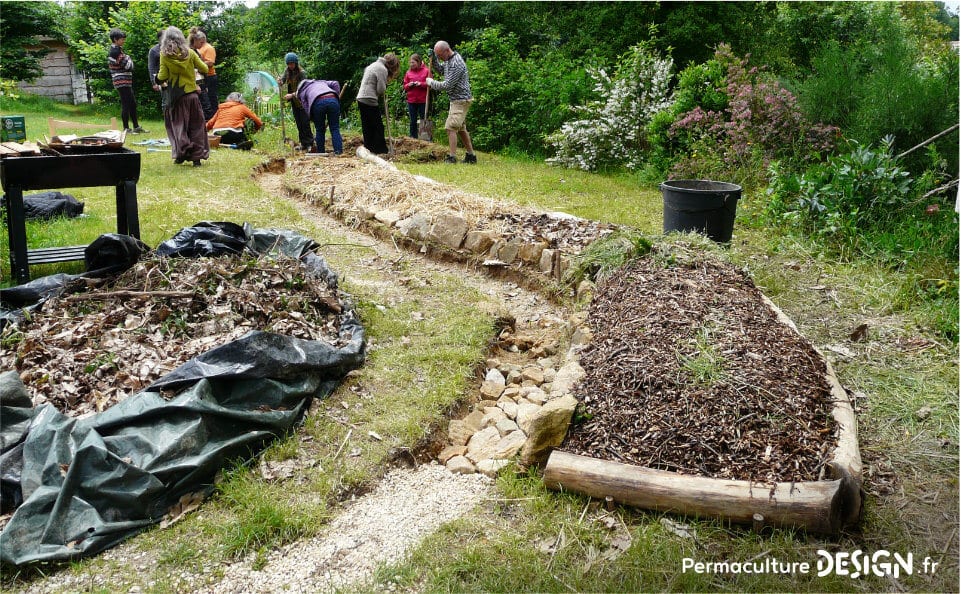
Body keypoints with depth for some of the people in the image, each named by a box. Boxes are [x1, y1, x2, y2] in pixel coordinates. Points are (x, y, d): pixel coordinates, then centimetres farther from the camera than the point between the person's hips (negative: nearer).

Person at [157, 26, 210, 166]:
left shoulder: (164, 55, -4)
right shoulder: (189, 53, -1)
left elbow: (162, 77, -6)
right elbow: (204, 69, 4)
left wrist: (158, 79, 16)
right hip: (192, 94, 1)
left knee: (178, 126, 9)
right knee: (196, 126, 7)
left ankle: (181, 153, 6)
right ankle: (197, 156, 4)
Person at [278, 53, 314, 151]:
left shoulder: (302, 73, -16)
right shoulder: (287, 71, 4)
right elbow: (282, 80, -2)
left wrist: (293, 94, -36)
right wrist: (280, 81, -26)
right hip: (294, 101, 6)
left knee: (305, 122, -10)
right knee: (298, 123, 8)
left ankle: (309, 143, -7)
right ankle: (303, 143, 14)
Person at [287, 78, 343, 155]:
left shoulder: (302, 92, 28)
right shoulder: (321, 82, 39)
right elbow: (335, 83, 26)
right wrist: (337, 95, 25)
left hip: (318, 102, -2)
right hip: (333, 99, 2)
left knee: (320, 130, 13)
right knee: (335, 129, 6)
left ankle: (320, 152, 18)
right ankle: (339, 151, -2)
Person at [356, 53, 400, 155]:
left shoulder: (374, 65, 20)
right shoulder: (382, 69, -10)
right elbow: (381, 90, -13)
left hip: (361, 99, 9)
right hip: (369, 100, -9)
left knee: (367, 127, 11)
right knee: (378, 126, -2)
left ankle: (368, 149, 14)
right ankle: (381, 150, 0)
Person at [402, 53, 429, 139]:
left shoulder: (426, 71, -2)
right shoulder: (408, 72, 8)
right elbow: (405, 87, 12)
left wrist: (421, 84, -17)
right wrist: (409, 85, -9)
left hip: (423, 100, -3)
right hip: (411, 101, 3)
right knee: (413, 121, 9)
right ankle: (413, 138, 16)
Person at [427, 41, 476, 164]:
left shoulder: (456, 64, -22)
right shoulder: (448, 59, 8)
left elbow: (447, 85, -23)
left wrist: (431, 82, -9)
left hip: (460, 100, -10)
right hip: (456, 100, 10)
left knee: (451, 127, -14)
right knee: (461, 128, 14)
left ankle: (452, 157, -16)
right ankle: (471, 156, 20)